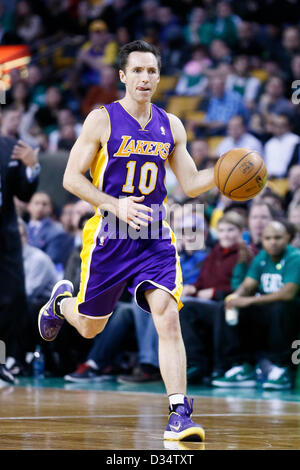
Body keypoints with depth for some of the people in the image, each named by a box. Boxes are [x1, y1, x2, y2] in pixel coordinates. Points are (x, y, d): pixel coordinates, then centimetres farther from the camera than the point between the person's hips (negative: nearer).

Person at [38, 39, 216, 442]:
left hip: (155, 239, 2)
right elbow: (72, 178, -6)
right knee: (90, 328, 13)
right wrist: (115, 205, -18)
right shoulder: (102, 120, -6)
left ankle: (180, 413, -16)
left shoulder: (171, 126, 6)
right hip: (109, 237, -2)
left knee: (168, 320, -16)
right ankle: (62, 300, 50)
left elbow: (190, 184, 10)